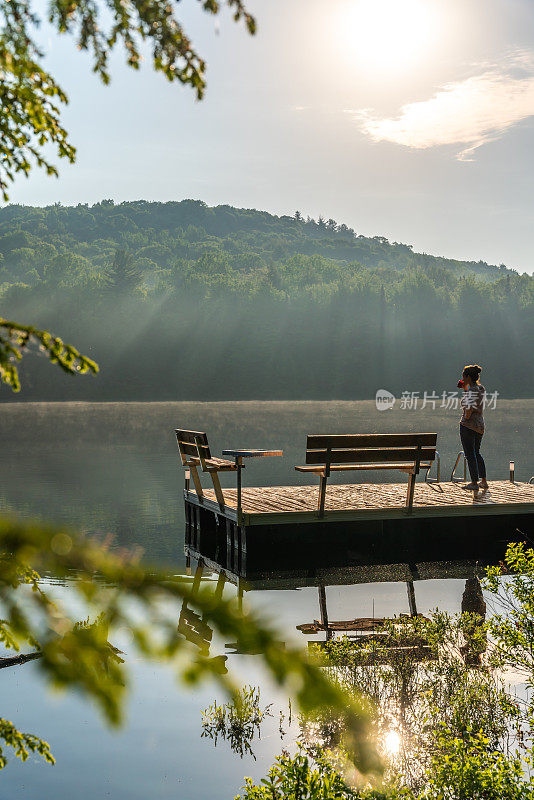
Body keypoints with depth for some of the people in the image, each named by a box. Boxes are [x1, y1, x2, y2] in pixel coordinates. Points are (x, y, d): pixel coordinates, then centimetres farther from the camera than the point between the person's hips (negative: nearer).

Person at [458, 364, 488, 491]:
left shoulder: (472, 391, -17)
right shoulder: (481, 388, 11)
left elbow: (469, 409, -27)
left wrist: (465, 421, -14)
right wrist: (464, 388, 20)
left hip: (468, 425, -9)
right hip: (480, 425, 9)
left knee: (470, 454, -2)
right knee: (476, 453, 19)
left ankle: (474, 483, 1)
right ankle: (483, 482, 21)